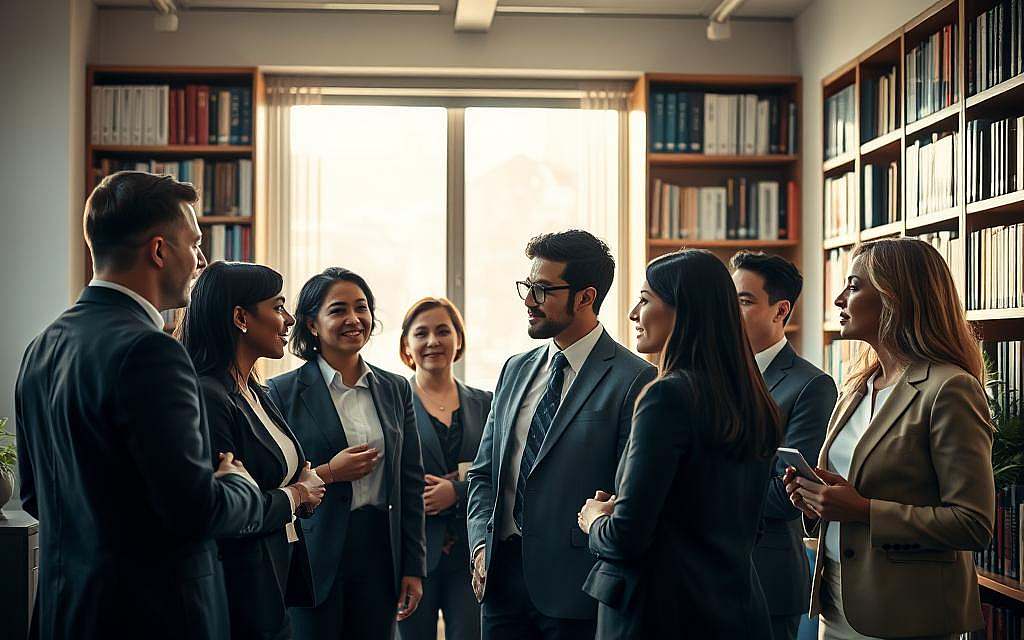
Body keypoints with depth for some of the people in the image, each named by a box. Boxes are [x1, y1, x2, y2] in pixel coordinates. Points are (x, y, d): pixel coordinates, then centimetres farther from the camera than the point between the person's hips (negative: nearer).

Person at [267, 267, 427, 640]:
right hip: (316, 554, -3)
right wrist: (328, 473, -17)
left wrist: (414, 567, 6)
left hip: (380, 552, 4)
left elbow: (411, 482, 10)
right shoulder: (284, 392, -3)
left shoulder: (396, 389, 9)